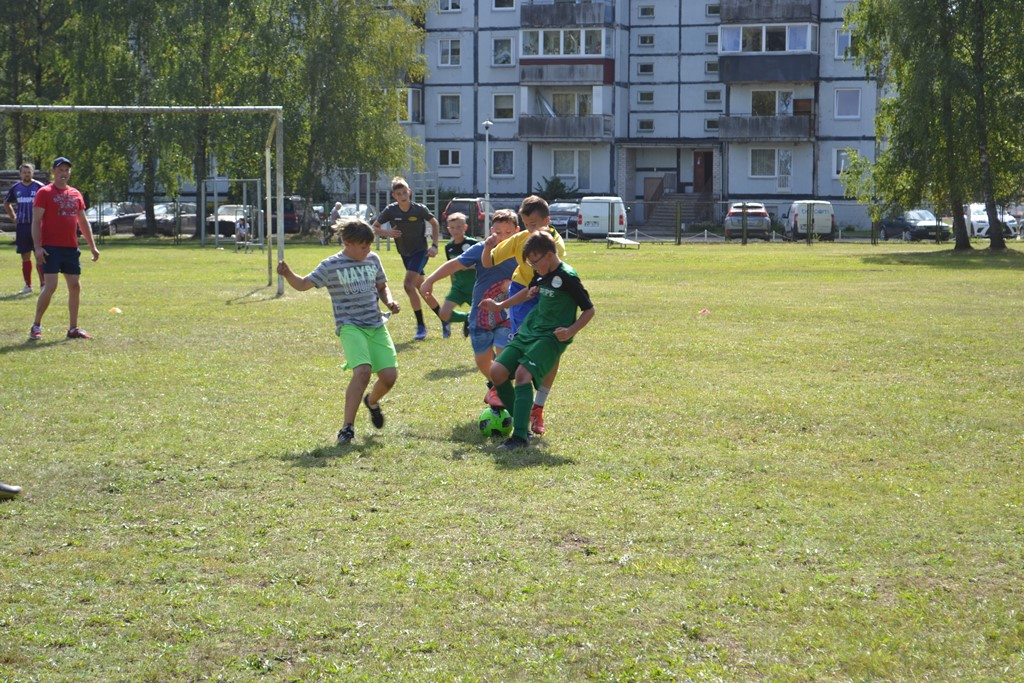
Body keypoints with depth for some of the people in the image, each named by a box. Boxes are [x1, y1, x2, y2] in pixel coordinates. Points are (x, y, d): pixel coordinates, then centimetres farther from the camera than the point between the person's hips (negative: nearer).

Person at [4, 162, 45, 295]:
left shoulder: (39, 187, -4)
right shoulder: (15, 188, 8)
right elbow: (6, 203, 23)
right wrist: (13, 218, 14)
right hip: (21, 226, 4)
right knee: (25, 257, 7)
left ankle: (43, 284, -4)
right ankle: (28, 286, 13)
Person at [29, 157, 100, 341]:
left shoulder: (76, 194, 14)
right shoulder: (44, 193, -3)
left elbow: (83, 222, 20)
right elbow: (36, 221, -8)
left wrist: (92, 246, 15)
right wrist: (38, 247, -17)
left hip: (71, 248, 6)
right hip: (51, 248, -6)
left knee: (75, 286, 5)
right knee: (50, 286, -12)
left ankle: (73, 328, 13)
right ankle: (36, 326, 0)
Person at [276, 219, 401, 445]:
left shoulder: (373, 260, 10)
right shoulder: (331, 266, -5)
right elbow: (304, 284, -5)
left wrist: (389, 301, 3)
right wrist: (288, 274, -25)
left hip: (376, 325, 5)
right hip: (351, 326, -5)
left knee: (389, 375, -3)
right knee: (362, 371, -25)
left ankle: (372, 402, 34)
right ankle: (347, 427, -17)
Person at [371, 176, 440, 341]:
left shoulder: (420, 209, -15)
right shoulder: (390, 210, -10)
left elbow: (435, 224, 2)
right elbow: (374, 227, -2)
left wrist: (434, 245, -7)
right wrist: (386, 233, -23)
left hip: (420, 251, -5)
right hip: (405, 253, 5)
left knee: (408, 285, -21)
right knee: (422, 288, 14)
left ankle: (421, 326, -13)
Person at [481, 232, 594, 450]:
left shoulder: (567, 277, -15)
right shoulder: (542, 274, 9)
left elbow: (589, 310, -10)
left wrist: (570, 332, -23)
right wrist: (499, 306, 32)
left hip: (551, 337, -9)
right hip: (529, 330, 9)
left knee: (523, 373, -27)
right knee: (497, 372, -2)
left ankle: (520, 436, -28)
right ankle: (520, 421, 12)